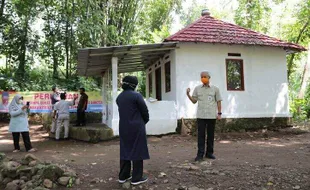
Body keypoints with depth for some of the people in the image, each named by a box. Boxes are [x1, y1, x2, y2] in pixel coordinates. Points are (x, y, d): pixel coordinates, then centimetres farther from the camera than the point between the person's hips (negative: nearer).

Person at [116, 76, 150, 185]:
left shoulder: (119, 97, 7)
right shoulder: (136, 95, -13)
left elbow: (121, 111, 12)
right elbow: (145, 111, -9)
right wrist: (145, 121, 8)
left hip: (123, 127, 7)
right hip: (136, 127, -6)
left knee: (125, 150, 14)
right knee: (137, 151, 1)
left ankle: (123, 176, 20)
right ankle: (136, 178, 7)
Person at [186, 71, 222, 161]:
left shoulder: (215, 89, 5)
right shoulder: (197, 88, 7)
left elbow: (218, 101, 7)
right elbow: (194, 101, 11)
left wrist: (219, 113, 0)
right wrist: (188, 94, -5)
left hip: (212, 116, 0)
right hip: (201, 116, 0)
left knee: (210, 135, 6)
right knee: (201, 135, -1)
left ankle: (209, 153, 17)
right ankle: (200, 154, 2)